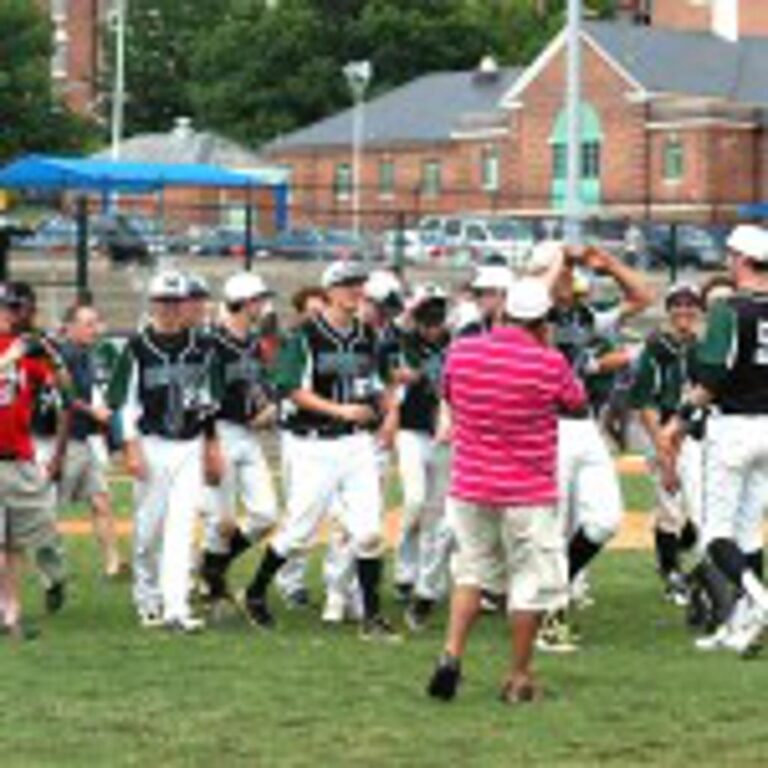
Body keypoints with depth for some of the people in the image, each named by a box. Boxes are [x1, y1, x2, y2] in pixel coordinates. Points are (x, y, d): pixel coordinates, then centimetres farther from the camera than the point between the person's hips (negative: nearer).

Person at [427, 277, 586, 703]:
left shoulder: (461, 352, -1)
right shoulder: (548, 363, -13)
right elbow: (578, 403, 5)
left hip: (469, 488, 4)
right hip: (528, 493, -4)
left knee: (472, 569, 19)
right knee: (533, 580, 7)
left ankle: (453, 654, 3)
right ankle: (519, 679, 12)